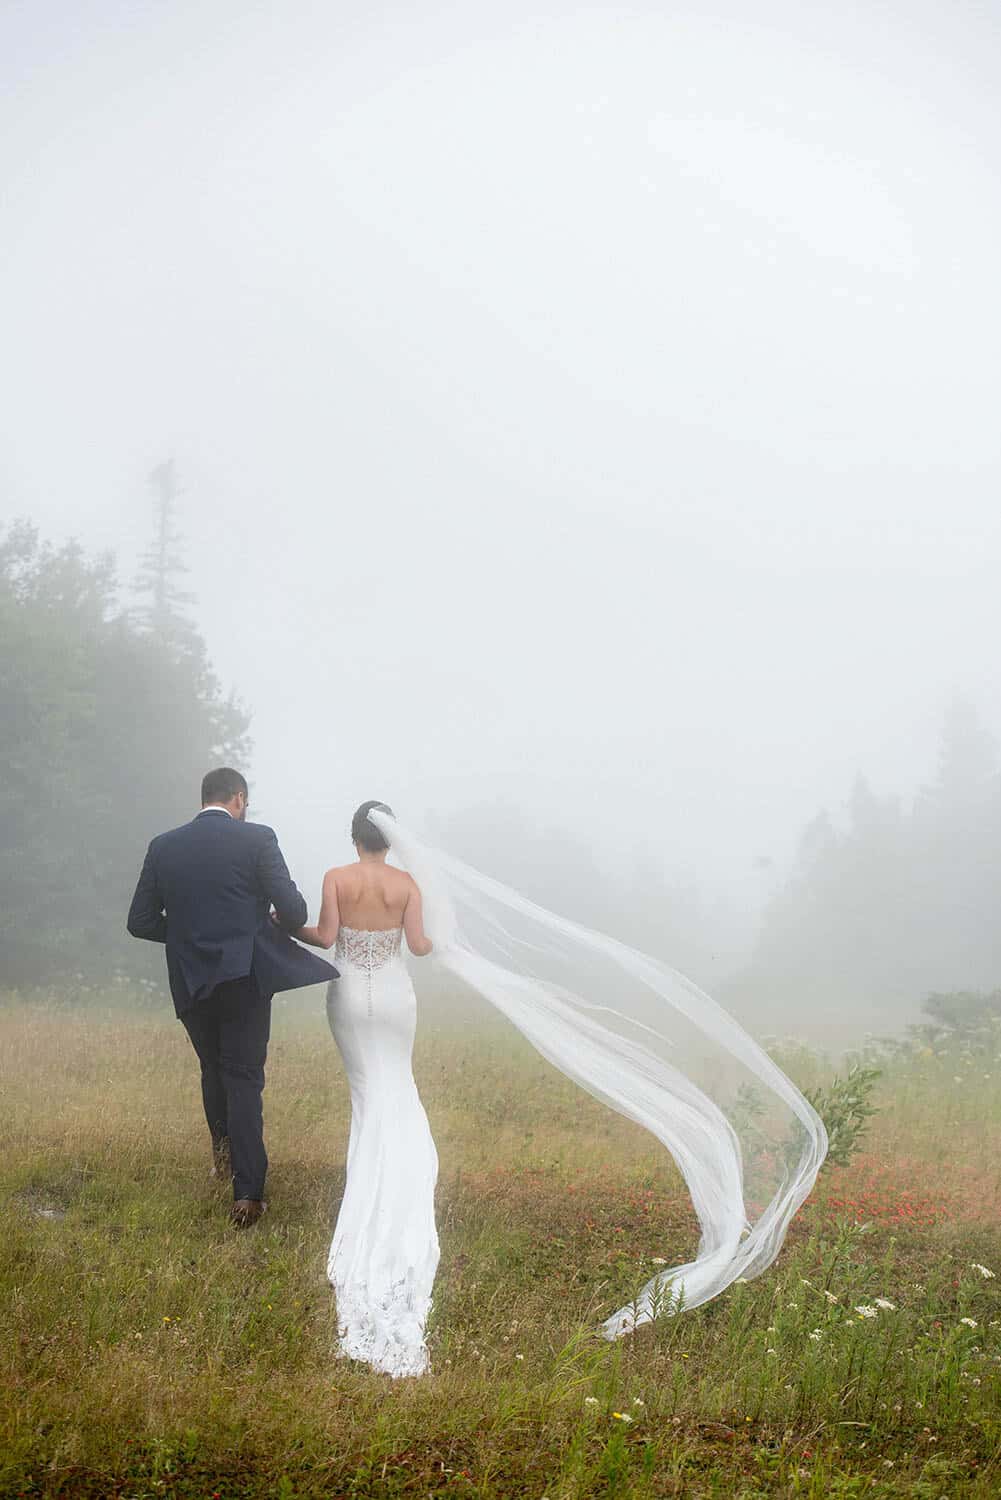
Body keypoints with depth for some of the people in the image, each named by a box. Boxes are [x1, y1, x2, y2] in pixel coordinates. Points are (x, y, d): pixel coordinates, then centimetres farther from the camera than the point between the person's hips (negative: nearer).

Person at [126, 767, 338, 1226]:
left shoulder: (163, 846, 4)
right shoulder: (257, 839, -6)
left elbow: (140, 921, 5)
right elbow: (292, 908, -10)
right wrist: (281, 926, 14)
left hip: (191, 983, 3)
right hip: (246, 978, -3)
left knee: (213, 1068, 26)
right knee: (243, 1079, 3)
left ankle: (222, 1144, 32)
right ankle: (247, 1193, -1)